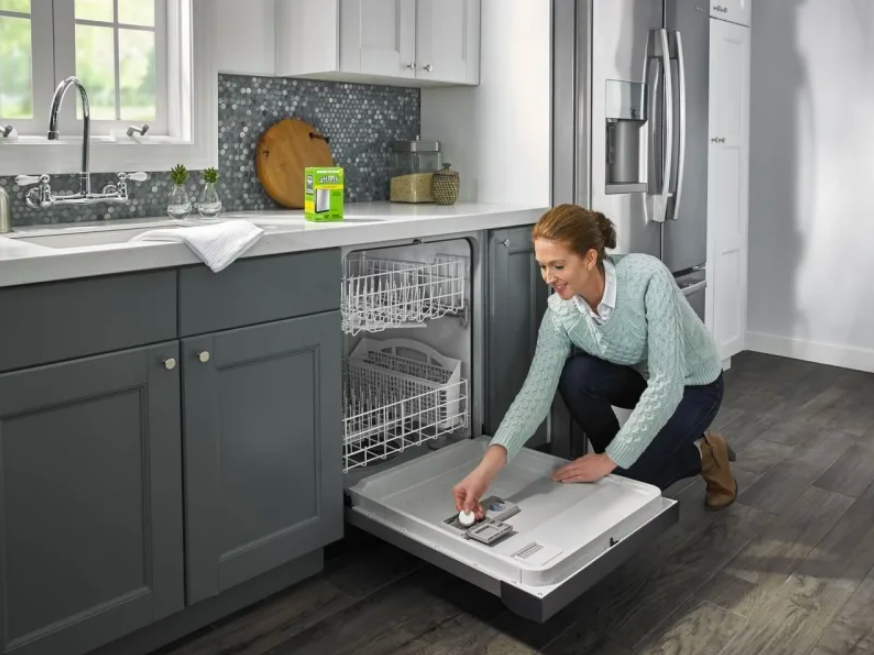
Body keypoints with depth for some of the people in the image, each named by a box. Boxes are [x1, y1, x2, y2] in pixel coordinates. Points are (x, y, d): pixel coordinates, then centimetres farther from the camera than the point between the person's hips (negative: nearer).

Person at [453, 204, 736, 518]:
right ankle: (621, 461, -1)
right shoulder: (560, 312, -21)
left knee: (625, 480, -18)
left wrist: (611, 459, -33)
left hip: (691, 385, -5)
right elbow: (537, 389, -30)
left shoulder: (648, 277, -37)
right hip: (640, 375, 5)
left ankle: (703, 454, 9)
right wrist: (489, 465, -44)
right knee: (576, 376, -26)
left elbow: (666, 384, -37)